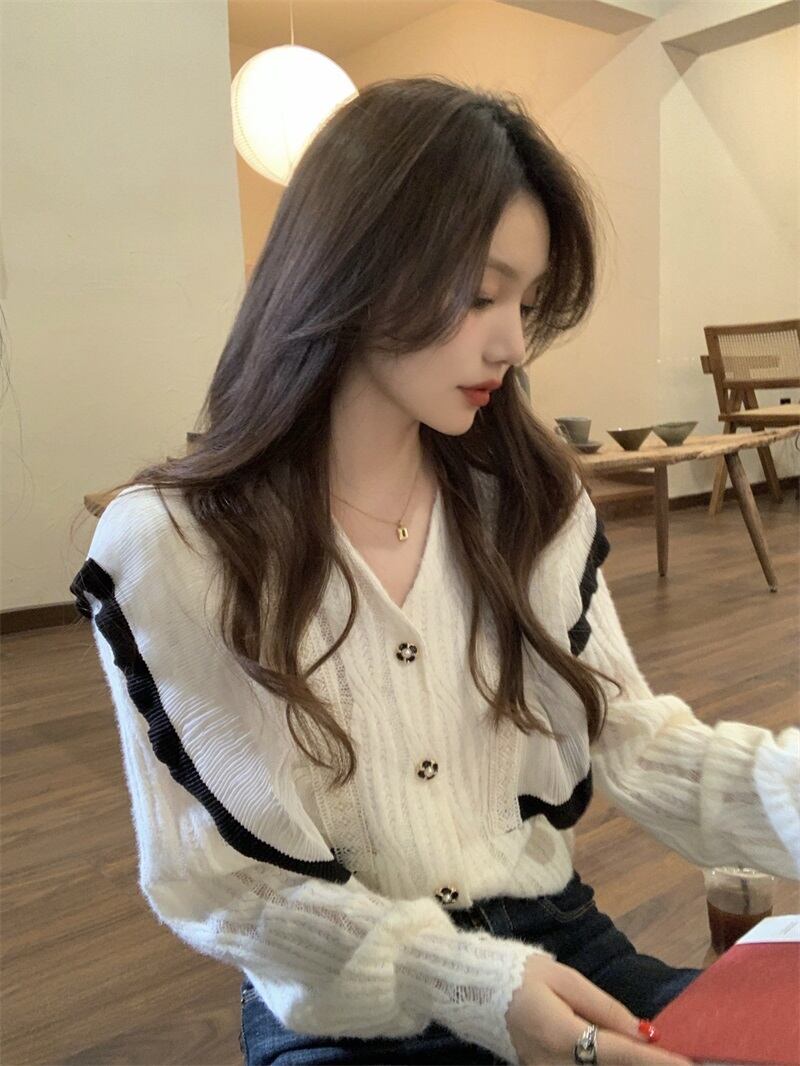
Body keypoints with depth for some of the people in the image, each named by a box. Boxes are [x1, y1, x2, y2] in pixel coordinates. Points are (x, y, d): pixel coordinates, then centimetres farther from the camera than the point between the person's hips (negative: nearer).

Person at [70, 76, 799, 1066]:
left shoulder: (533, 500, -1)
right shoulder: (165, 545, -14)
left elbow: (628, 736, -2)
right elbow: (210, 877, -12)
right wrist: (464, 984, -22)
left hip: (552, 941, 4)